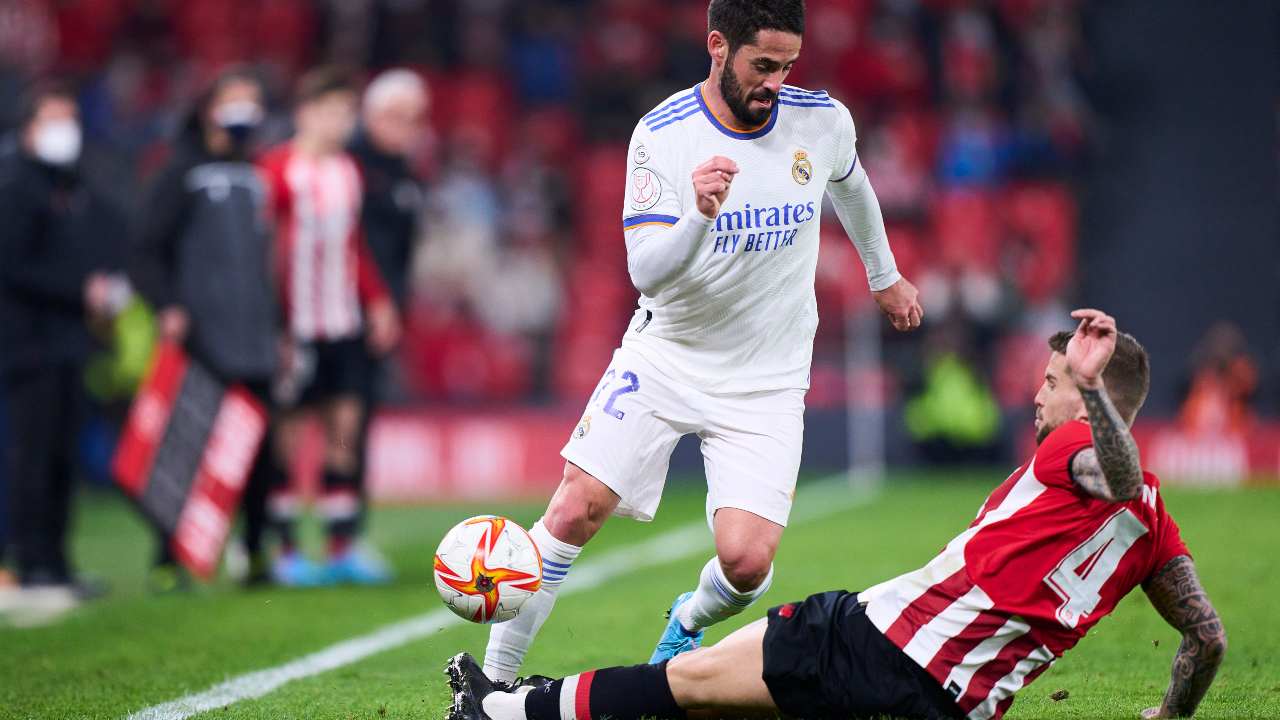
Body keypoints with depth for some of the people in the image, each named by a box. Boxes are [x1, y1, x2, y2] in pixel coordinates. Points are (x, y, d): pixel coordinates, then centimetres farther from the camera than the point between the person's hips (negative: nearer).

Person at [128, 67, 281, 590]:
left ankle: (260, 554, 12)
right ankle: (168, 561, -3)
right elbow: (146, 252, -4)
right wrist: (168, 307, -16)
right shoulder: (183, 173, 1)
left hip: (257, 346, 6)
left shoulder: (257, 178, 18)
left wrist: (279, 326, 22)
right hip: (202, 342, -5)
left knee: (263, 451, 3)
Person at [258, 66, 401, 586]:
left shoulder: (347, 172, 13)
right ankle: (286, 552, 4)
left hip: (343, 323, 7)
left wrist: (377, 303, 15)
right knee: (286, 430, -1)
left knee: (345, 426, 5)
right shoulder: (278, 171, -9)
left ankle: (343, 548, 9)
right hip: (294, 324, -7)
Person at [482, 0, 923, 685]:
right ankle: (494, 679, 0)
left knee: (746, 561, -13)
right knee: (577, 506, -13)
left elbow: (850, 183, 19)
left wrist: (884, 276, 33)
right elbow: (645, 272, -21)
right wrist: (699, 217, -41)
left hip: (768, 379, 1)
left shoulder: (823, 121, -6)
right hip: (665, 355, -1)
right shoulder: (662, 134, -14)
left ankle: (688, 622, 23)